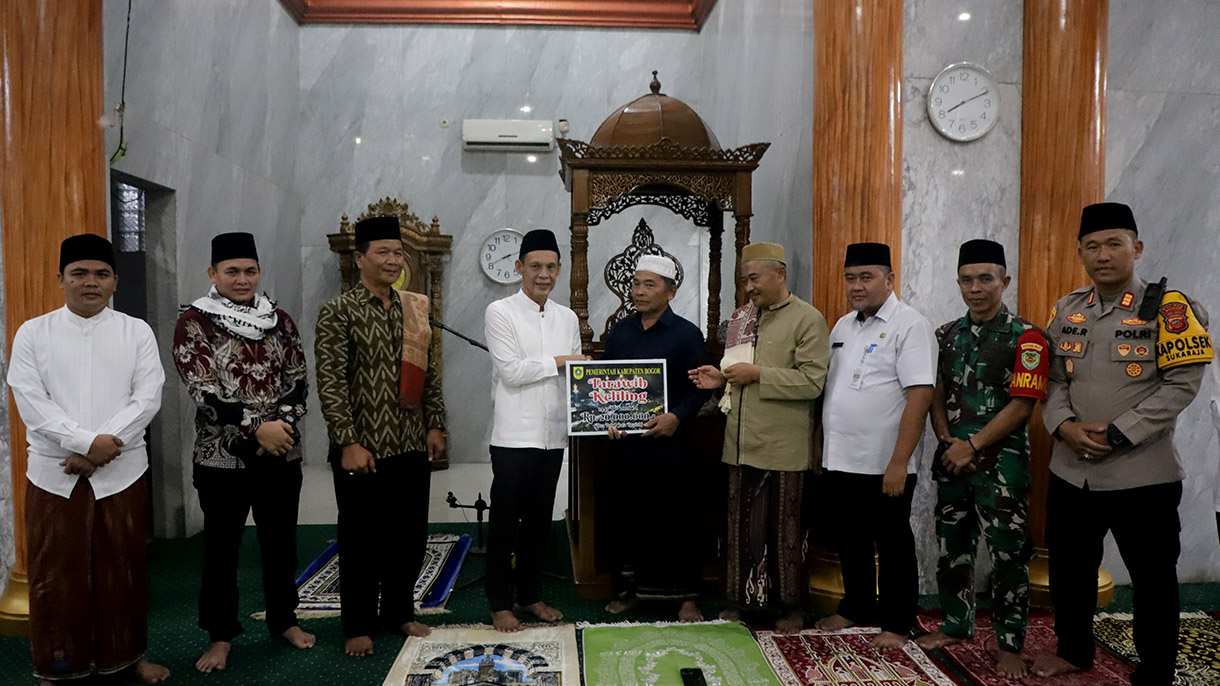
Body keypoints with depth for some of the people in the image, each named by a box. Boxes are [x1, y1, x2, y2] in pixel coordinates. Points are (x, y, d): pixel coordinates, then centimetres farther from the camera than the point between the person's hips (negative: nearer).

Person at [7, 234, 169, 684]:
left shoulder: (136, 332, 4)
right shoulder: (33, 333, 4)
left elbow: (148, 398, -5)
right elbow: (31, 402, -6)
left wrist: (99, 452, -13)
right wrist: (88, 441, -17)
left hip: (121, 473, 0)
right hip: (53, 473, 0)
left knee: (123, 569, 9)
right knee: (55, 573, 8)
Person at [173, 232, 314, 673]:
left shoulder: (279, 320, 6)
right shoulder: (193, 323, -5)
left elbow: (297, 380, 3)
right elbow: (204, 391, -13)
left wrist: (282, 426, -13)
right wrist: (257, 429, -18)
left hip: (281, 454, 3)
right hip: (222, 457, -3)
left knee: (280, 541, 13)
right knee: (221, 547, 8)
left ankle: (283, 619, 30)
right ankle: (221, 634, 24)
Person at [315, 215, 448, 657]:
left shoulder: (413, 310, 10)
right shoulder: (339, 312, -7)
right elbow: (330, 382, -12)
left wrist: (436, 426, 8)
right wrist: (348, 442, -16)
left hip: (412, 446, 5)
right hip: (363, 449, -5)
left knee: (411, 533, 13)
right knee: (362, 537, 6)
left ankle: (399, 612, 32)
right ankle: (358, 626, 24)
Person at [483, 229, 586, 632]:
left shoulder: (567, 318, 12)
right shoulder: (500, 312, -5)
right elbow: (511, 371, -14)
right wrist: (559, 362, -9)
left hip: (553, 435, 5)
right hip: (514, 435, -5)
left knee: (539, 519, 15)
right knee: (505, 519, 4)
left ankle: (529, 594, 29)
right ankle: (500, 602, 18)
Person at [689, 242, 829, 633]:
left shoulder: (808, 319, -5)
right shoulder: (743, 318, 16)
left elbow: (812, 381, -14)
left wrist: (757, 375, -17)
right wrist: (721, 378, 5)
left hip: (783, 447, -6)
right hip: (741, 443, 6)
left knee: (784, 530, 6)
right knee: (742, 525, 12)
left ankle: (789, 605, 22)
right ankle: (743, 599, 26)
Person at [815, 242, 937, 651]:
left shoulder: (909, 326, -11)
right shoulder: (843, 326, 12)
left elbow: (920, 395, -18)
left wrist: (899, 462, -22)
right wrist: (822, 445, 13)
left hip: (884, 465, -7)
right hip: (839, 460, 7)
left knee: (893, 546, 7)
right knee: (850, 540, 18)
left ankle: (896, 624, 23)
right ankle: (855, 609, 35)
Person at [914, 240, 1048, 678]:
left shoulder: (1025, 338, -7)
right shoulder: (947, 336, 9)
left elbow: (1021, 406, -12)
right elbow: (936, 395, 10)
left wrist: (972, 446, -14)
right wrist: (947, 441, -6)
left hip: (1001, 462, -5)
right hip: (952, 460, 5)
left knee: (1008, 555, 2)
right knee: (951, 547, 14)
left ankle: (1010, 645, 16)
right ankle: (956, 626, 30)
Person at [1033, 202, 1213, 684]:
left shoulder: (1169, 309, -9)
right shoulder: (1066, 310, 6)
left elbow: (1181, 384, -14)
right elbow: (1053, 379, 7)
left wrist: (1115, 433, -18)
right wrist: (1066, 426, -11)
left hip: (1143, 476, -4)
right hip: (1070, 471, 5)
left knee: (1152, 578, 10)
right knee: (1069, 568, 18)